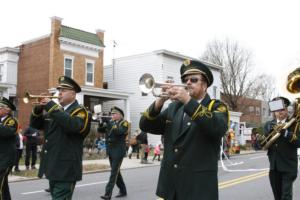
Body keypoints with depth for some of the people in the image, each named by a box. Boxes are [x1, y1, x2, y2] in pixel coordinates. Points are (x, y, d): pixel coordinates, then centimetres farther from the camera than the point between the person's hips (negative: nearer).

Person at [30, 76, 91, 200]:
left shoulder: (80, 111, -7)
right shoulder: (55, 111, 16)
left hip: (66, 169, -8)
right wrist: (38, 108, -5)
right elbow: (35, 125, 15)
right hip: (52, 167, 8)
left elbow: (73, 125, -29)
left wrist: (51, 106, -24)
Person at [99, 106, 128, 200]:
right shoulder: (110, 122, 12)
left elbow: (120, 131, -23)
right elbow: (100, 130, 6)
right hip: (110, 151, 7)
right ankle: (123, 191, 24)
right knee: (116, 171, 13)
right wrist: (102, 123, -13)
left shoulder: (124, 123, -5)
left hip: (118, 151, -7)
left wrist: (109, 124, -26)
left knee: (114, 172, -8)